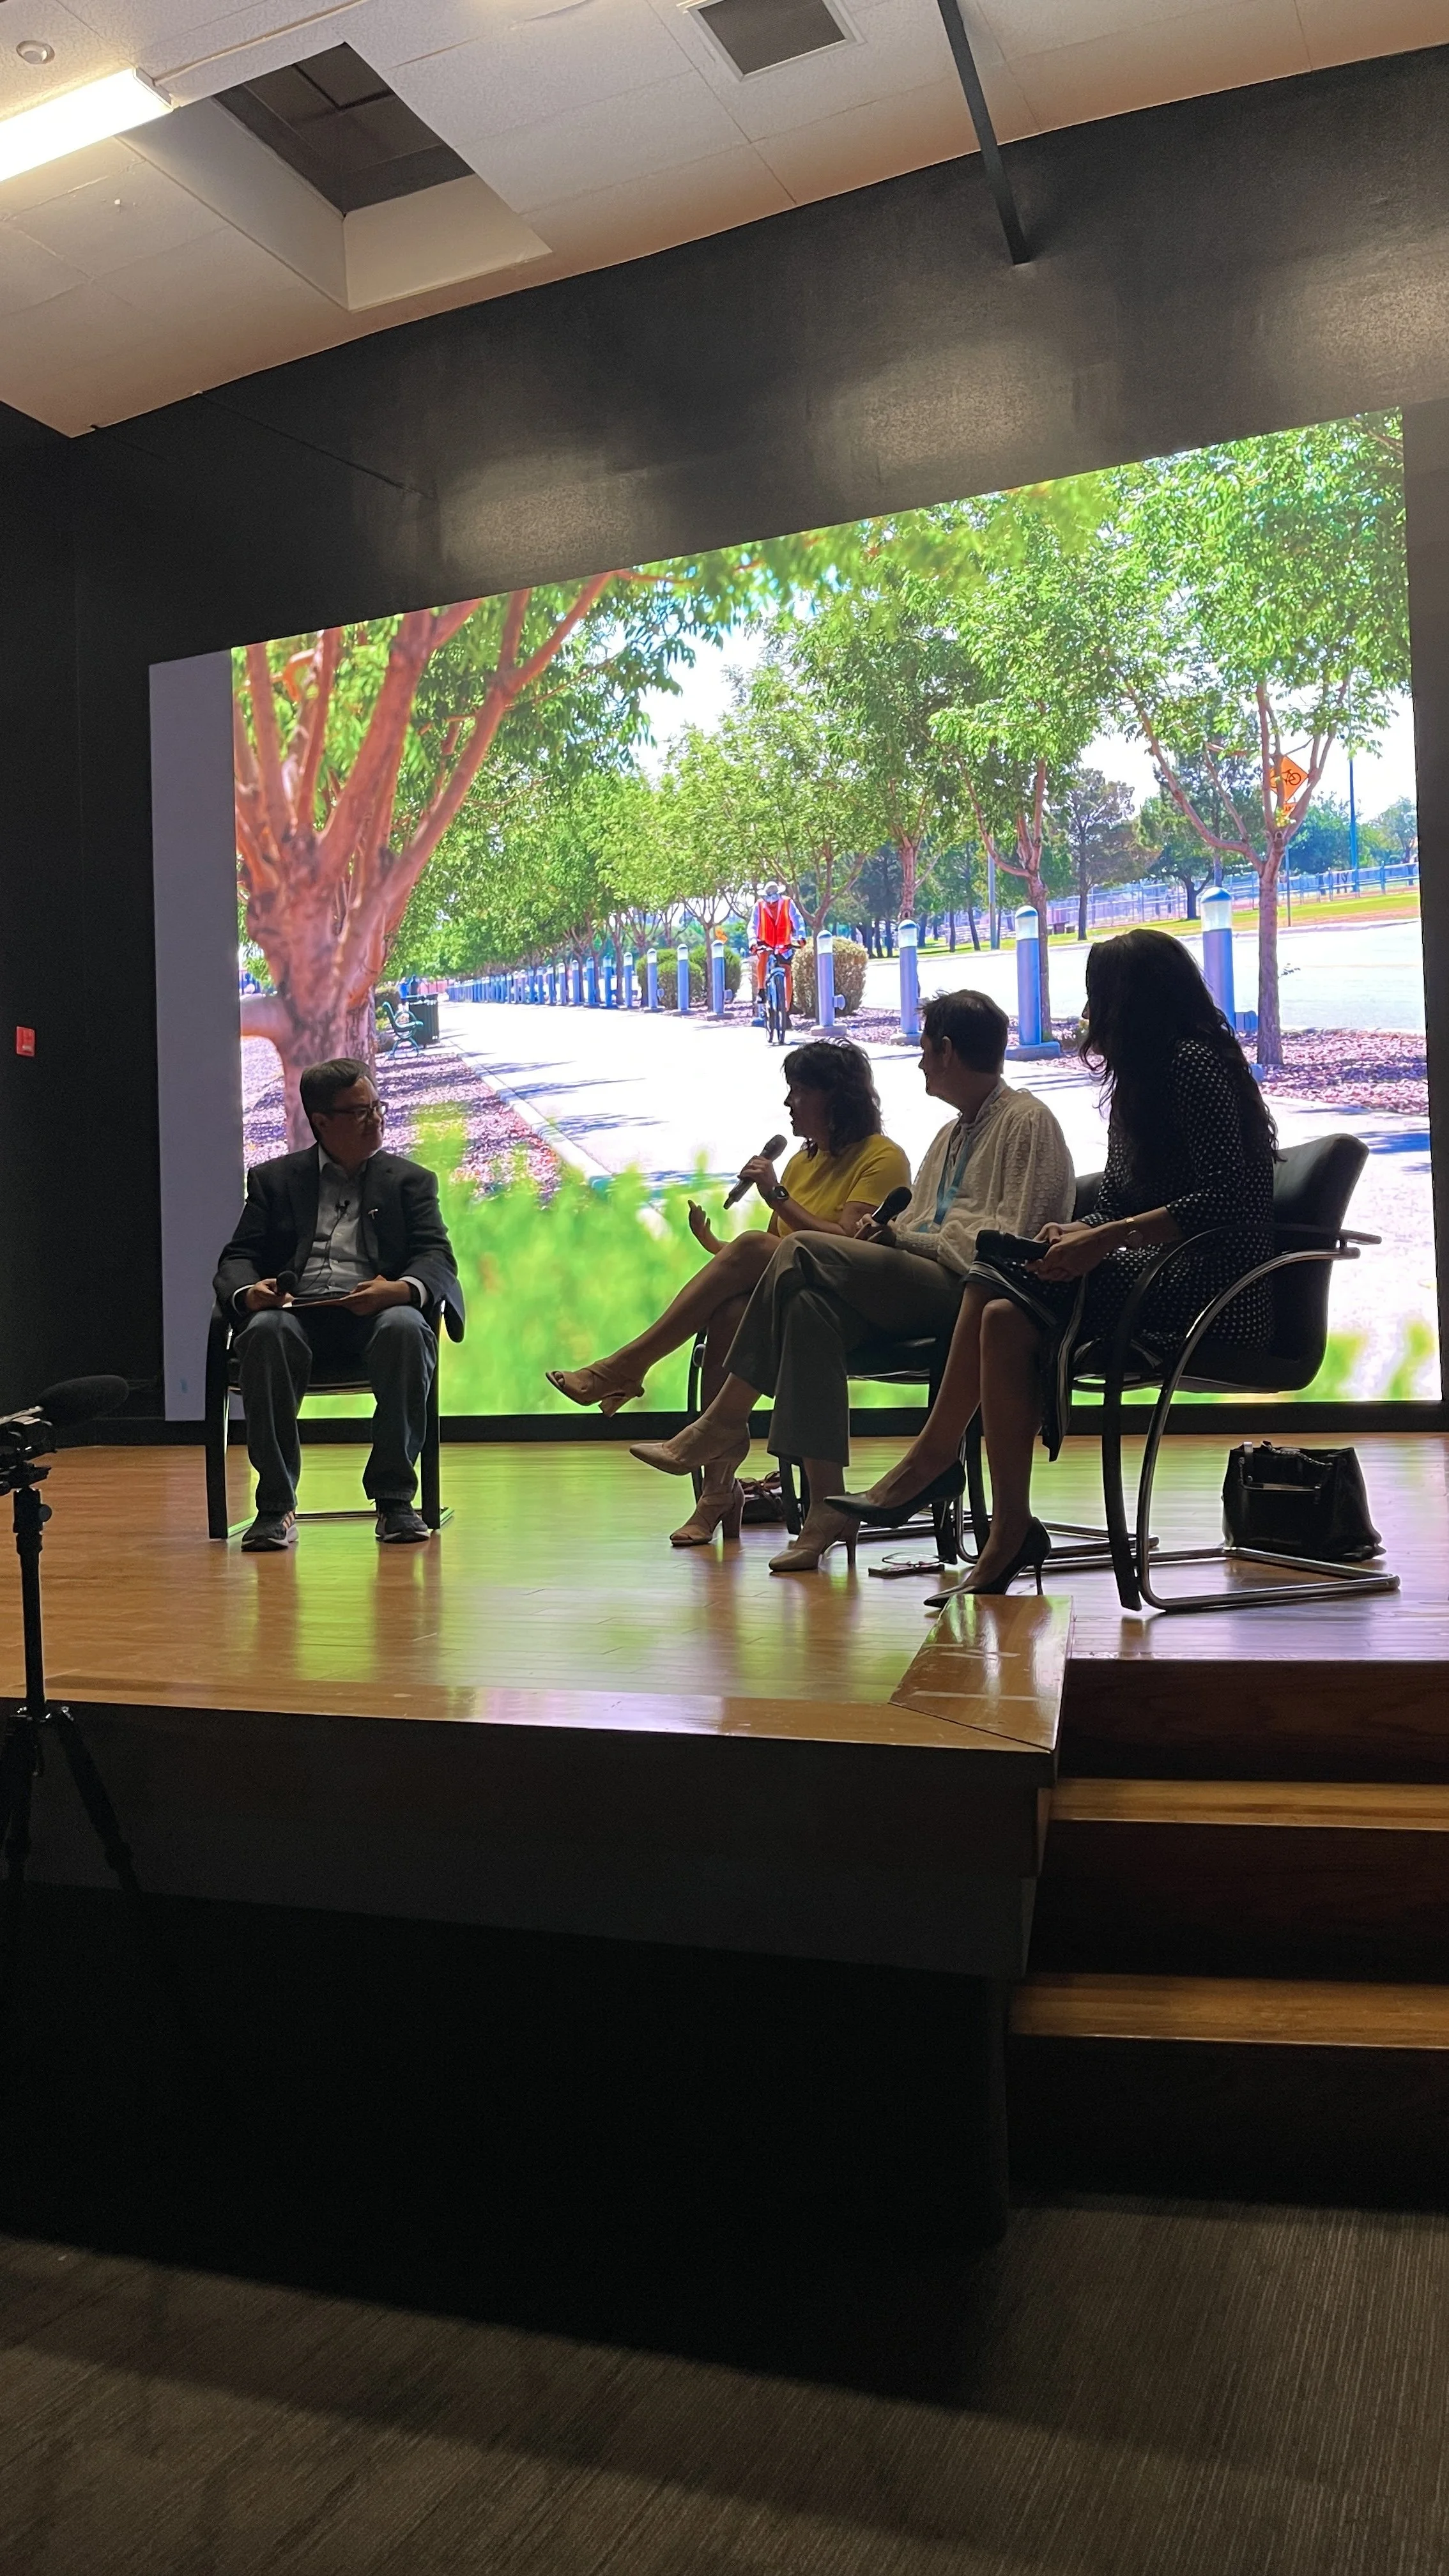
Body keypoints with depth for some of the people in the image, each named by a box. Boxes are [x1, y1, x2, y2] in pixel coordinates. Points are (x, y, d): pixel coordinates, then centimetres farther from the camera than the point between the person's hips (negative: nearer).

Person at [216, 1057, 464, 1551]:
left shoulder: (410, 1181, 20)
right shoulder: (274, 1179, 21)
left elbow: (437, 1258, 6)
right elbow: (238, 1258, 13)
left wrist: (404, 1289, -19)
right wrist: (249, 1292, -13)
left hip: (377, 1312, 0)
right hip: (296, 1312, 0)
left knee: (405, 1329, -35)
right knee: (265, 1333, -35)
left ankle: (394, 1498, -24)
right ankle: (276, 1505, -25)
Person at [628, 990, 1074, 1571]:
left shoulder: (1029, 1121, 1)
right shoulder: (953, 1134, 29)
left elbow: (1010, 1244, -10)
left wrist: (904, 1238, -9)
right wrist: (888, 1233, 1)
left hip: (969, 1289, -8)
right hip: (922, 1288, 8)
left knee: (804, 1253, -21)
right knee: (811, 1305, -23)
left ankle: (724, 1424, -12)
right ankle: (826, 1508, -27)